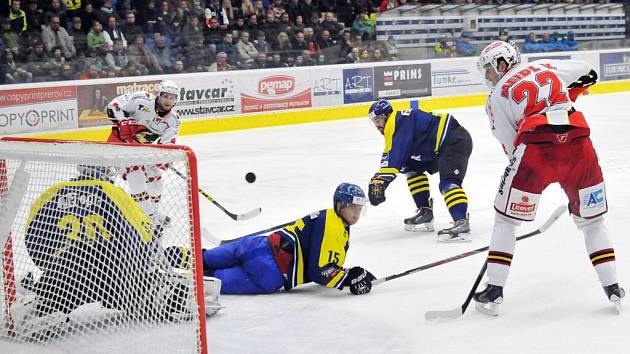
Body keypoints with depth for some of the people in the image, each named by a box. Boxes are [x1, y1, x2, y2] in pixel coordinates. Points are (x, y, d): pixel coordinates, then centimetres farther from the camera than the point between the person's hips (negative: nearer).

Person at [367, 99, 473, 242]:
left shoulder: (401, 121, -15)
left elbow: (395, 154, -26)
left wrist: (381, 179, -28)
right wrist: (379, 178, 9)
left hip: (456, 140, -11)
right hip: (442, 145, 11)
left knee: (448, 182, -27)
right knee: (413, 169, 18)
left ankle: (462, 223, -43)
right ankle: (425, 212, 16)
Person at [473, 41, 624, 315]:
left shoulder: (496, 97, 14)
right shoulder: (547, 66, 24)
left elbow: (511, 145, 11)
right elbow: (586, 71, 40)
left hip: (537, 147, -3)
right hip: (579, 144, 4)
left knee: (506, 219, 13)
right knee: (591, 219, 20)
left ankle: (494, 290, 11)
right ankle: (612, 287, 17)